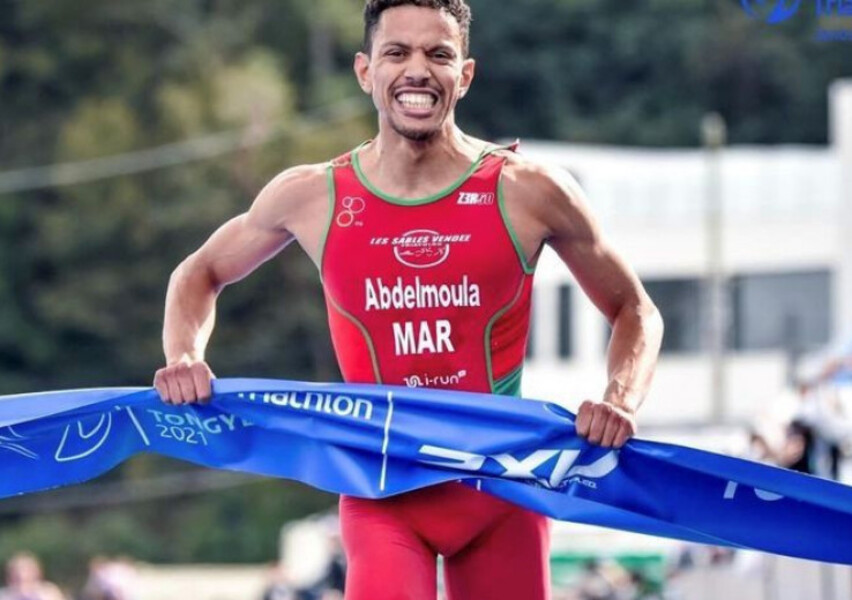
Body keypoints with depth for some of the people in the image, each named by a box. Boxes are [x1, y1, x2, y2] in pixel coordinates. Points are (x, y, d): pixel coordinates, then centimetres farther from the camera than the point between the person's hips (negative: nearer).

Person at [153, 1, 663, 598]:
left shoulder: (528, 192, -7)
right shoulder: (311, 198, -3)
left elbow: (635, 312, 6)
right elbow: (200, 274, 16)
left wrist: (621, 401, -12)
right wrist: (186, 357, -4)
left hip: (501, 486, 1)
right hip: (382, 492, -1)